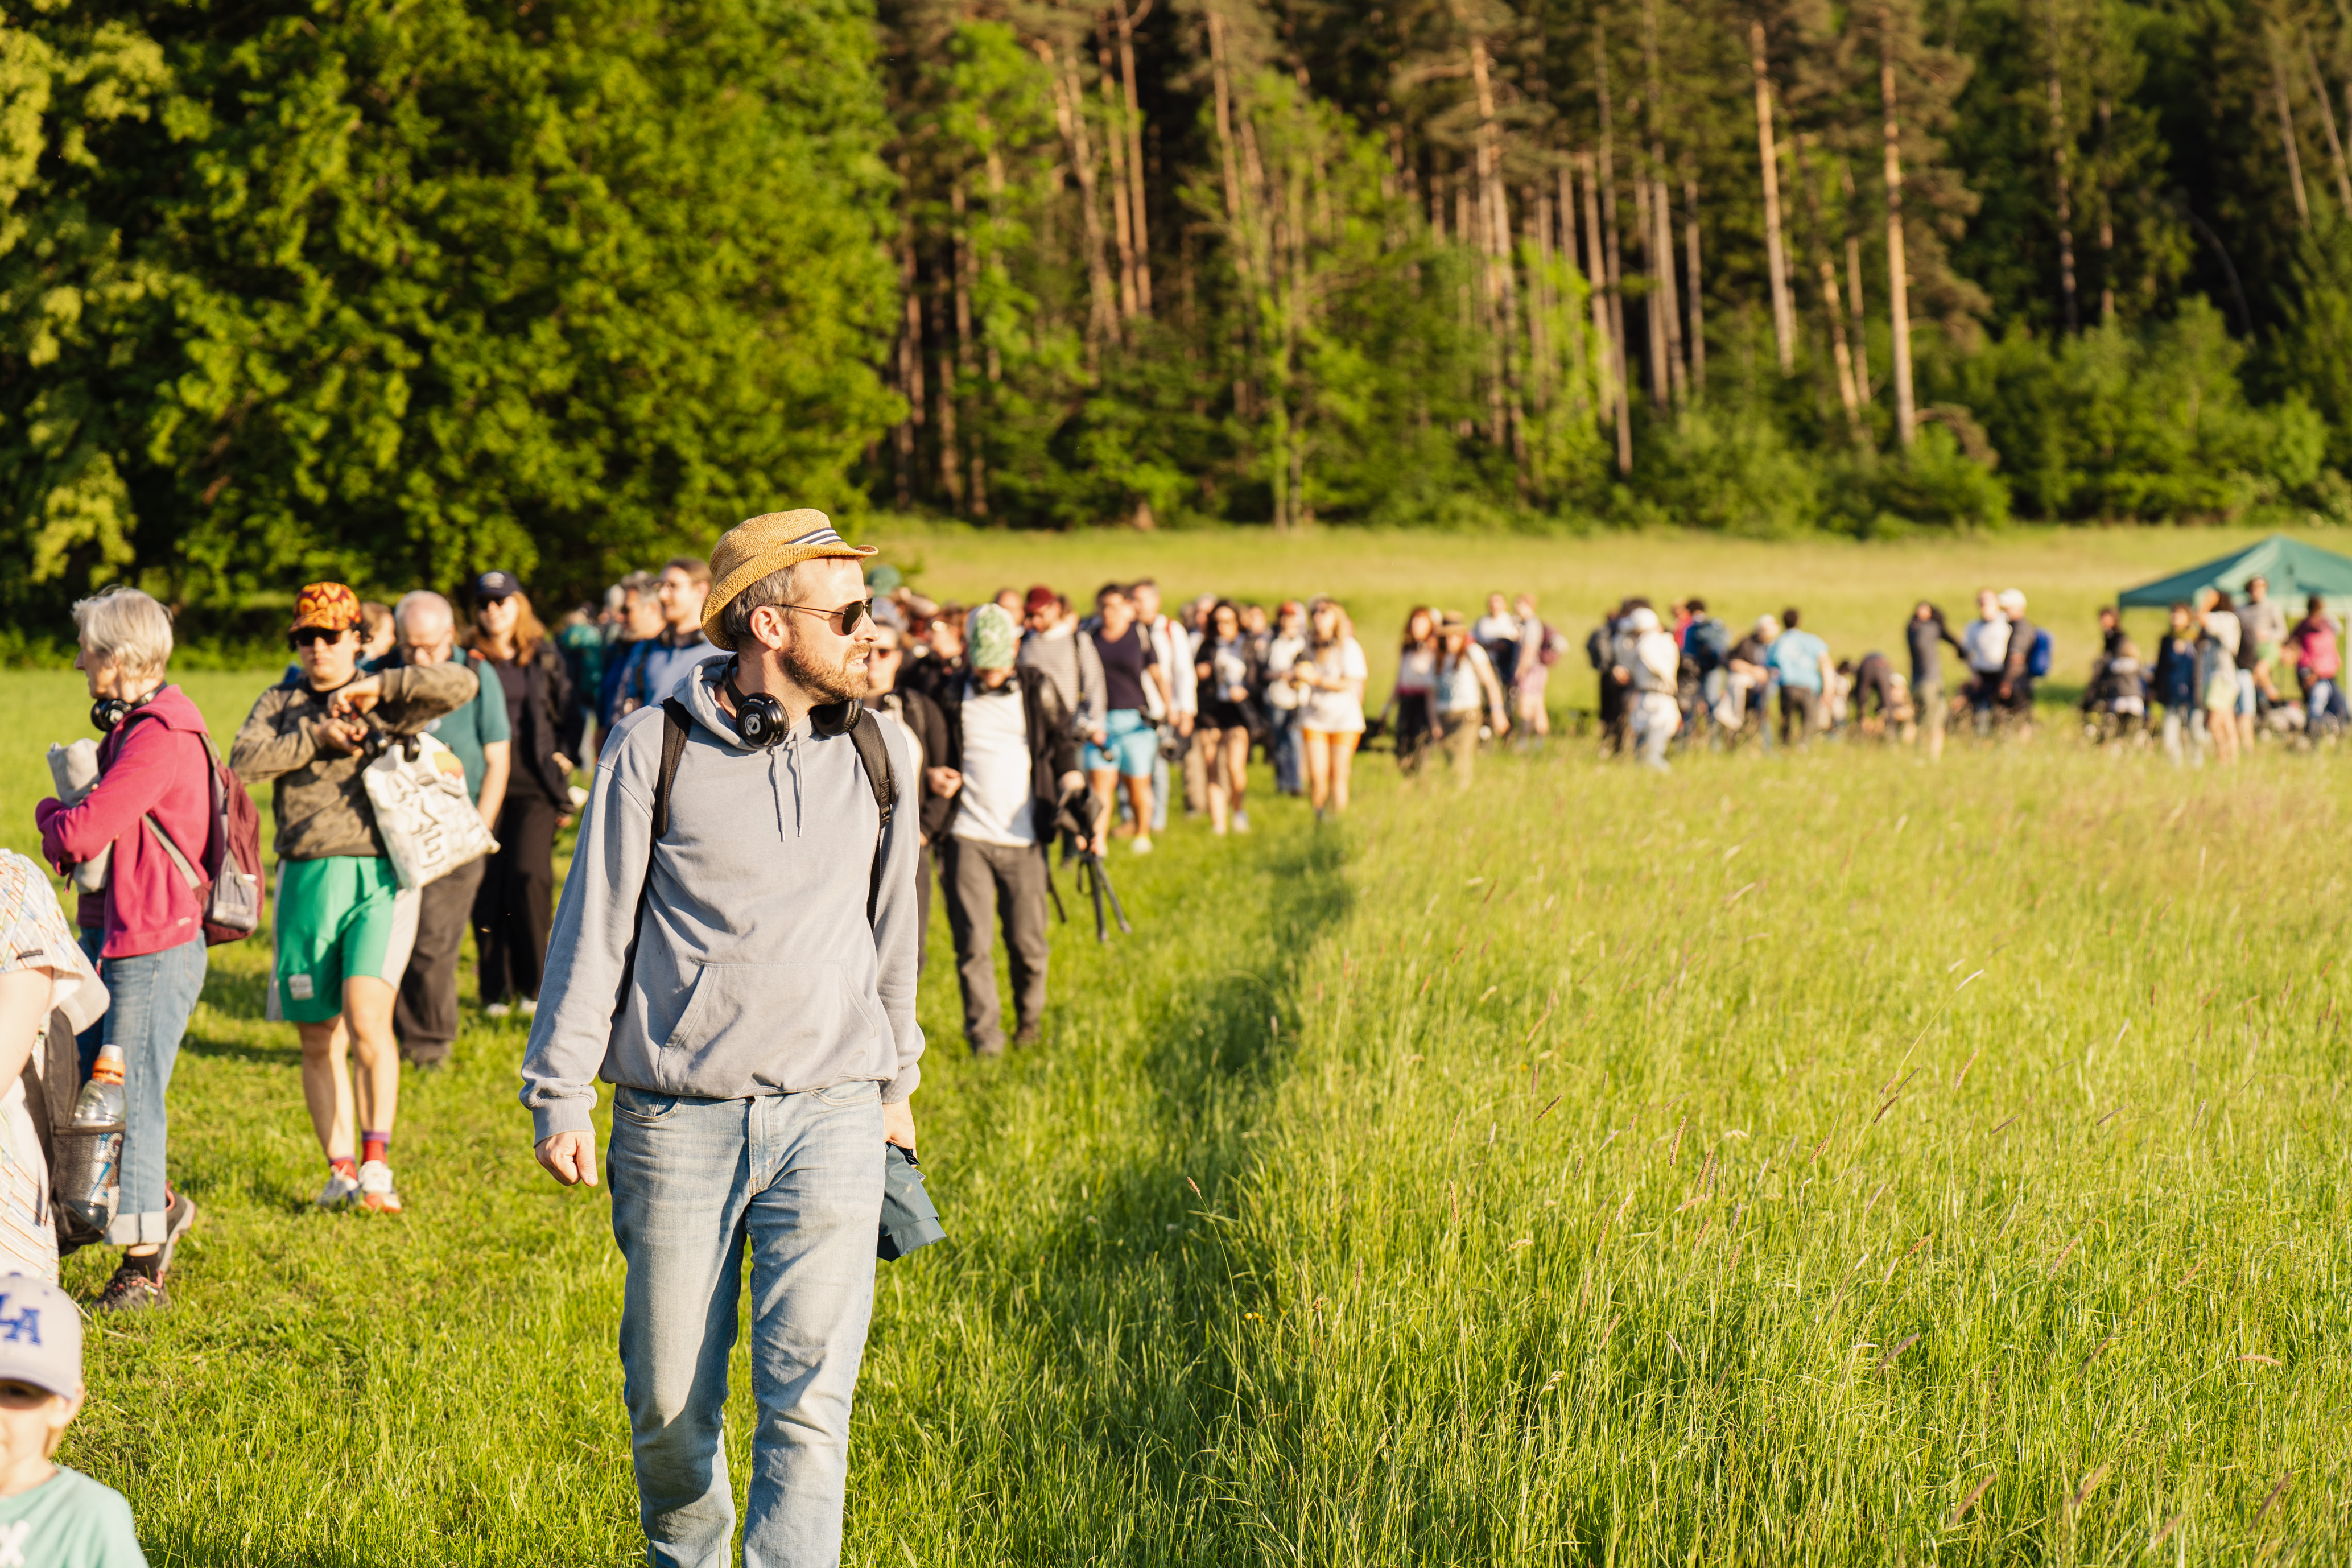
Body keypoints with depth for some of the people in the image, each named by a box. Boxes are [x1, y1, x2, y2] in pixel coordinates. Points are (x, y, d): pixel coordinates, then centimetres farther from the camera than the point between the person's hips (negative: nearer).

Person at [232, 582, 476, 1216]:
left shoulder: (388, 703, 8)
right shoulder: (281, 703, 13)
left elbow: (462, 686, -7)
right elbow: (244, 759, -4)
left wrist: (378, 687, -11)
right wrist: (317, 737, -12)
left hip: (379, 878, -3)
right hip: (306, 881, 3)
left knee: (368, 1020, -19)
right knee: (318, 1040, 6)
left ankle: (376, 1161, -13)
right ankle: (341, 1169, 15)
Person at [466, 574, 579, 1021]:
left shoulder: (544, 659, 11)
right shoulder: (469, 661, 10)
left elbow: (569, 717, 14)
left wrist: (562, 763, 4)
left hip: (533, 785, -1)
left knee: (529, 875, -13)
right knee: (488, 884, -4)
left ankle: (533, 983, 0)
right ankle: (496, 989, 5)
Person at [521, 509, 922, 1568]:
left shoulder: (880, 752, 6)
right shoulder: (654, 749, -4)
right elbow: (595, 924, 1)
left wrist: (897, 1079, 26)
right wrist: (560, 1093, 0)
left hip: (830, 1120, 1)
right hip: (677, 1123, -1)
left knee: (808, 1402, -10)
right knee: (668, 1400, 9)